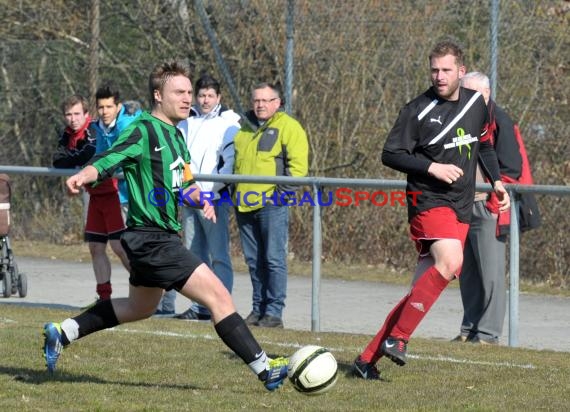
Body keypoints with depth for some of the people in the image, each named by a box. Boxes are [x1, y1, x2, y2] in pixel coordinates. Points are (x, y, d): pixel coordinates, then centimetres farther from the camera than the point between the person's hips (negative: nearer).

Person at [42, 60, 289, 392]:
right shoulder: (144, 131, -14)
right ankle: (264, 368, -12)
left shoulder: (175, 136, 14)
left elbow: (182, 184, 24)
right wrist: (83, 176, -46)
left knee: (140, 307, 28)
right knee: (219, 295, -14)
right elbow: (106, 162, -25)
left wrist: (199, 197, 2)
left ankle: (62, 333, 36)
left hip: (160, 238, 11)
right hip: (153, 239, -11)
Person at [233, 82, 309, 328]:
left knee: (274, 259, -7)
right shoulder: (243, 128, 19)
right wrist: (231, 187, 21)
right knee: (254, 261, 9)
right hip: (244, 204, 6)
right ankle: (258, 309, 15)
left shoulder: (288, 126, 0)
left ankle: (274, 312, -5)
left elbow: (298, 163, -7)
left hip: (272, 204, -6)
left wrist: (286, 188, -15)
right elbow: (234, 160, 31)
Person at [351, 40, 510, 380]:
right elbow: (390, 154, -7)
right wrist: (432, 167, -18)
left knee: (423, 289, 2)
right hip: (428, 201, -6)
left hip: (461, 210, 6)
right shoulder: (419, 110, -8)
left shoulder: (477, 103, 10)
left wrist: (496, 180, 14)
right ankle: (397, 338, -23)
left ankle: (368, 358, 7)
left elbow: (485, 144, 26)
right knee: (450, 262, -31)